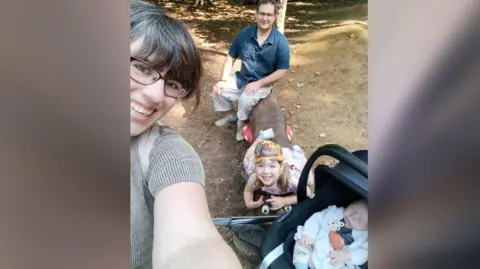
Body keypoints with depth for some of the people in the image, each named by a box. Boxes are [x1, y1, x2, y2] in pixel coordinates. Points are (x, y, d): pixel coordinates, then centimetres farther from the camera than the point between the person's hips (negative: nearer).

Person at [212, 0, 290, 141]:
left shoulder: (281, 41, -16)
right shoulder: (244, 33, -7)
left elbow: (282, 71, -15)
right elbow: (231, 57, 1)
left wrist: (258, 83, -24)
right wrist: (223, 80, -12)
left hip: (263, 83, -4)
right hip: (241, 78, 4)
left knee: (246, 99, -32)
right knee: (218, 90, -11)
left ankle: (241, 122, 2)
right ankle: (230, 115, 18)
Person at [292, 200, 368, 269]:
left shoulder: (364, 235, -3)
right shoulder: (334, 212, -2)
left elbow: (364, 252, -8)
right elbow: (317, 218, -4)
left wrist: (347, 256, -25)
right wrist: (308, 233, -19)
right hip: (314, 249, 2)